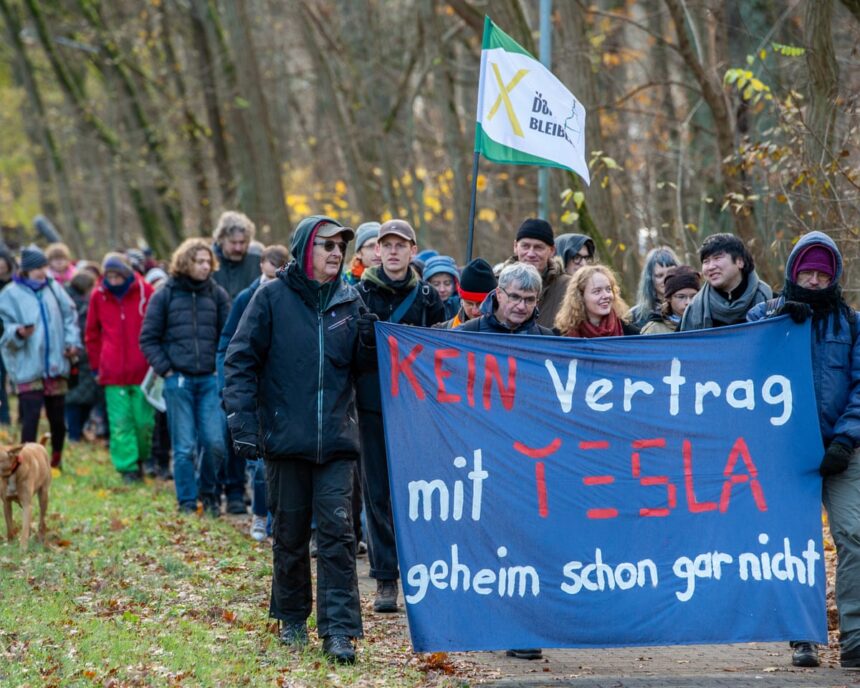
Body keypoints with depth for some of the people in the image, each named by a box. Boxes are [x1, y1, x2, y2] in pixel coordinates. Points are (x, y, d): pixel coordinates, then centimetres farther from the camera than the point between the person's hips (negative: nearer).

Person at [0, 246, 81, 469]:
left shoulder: (54, 288, 8)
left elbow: (69, 316, 14)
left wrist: (72, 341, 0)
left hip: (56, 367, 4)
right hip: (28, 368, -4)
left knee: (58, 418, 12)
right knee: (30, 419, -9)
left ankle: (57, 461, 30)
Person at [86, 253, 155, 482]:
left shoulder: (145, 291, -1)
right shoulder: (98, 296, 5)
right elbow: (92, 333, 16)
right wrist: (97, 366, 13)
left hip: (143, 371, -1)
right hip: (113, 374, 1)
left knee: (145, 420, 2)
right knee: (120, 422, -5)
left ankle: (141, 457, 25)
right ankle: (127, 468, -1)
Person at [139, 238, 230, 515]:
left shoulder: (217, 294, 7)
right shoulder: (165, 295, 2)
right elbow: (148, 338, 5)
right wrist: (166, 370, -3)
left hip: (209, 379, 1)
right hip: (178, 379, -1)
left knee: (215, 442, -5)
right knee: (184, 446, 0)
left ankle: (209, 492, 16)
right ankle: (187, 501, 10)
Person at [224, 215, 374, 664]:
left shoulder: (349, 300, 9)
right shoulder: (272, 297, -1)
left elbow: (361, 366, 13)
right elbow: (240, 360, -2)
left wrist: (369, 337, -8)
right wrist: (242, 419, -11)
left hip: (335, 439, 2)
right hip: (284, 437, -2)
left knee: (336, 530, -8)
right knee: (290, 533, 9)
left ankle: (339, 629, -9)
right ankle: (292, 618, 25)